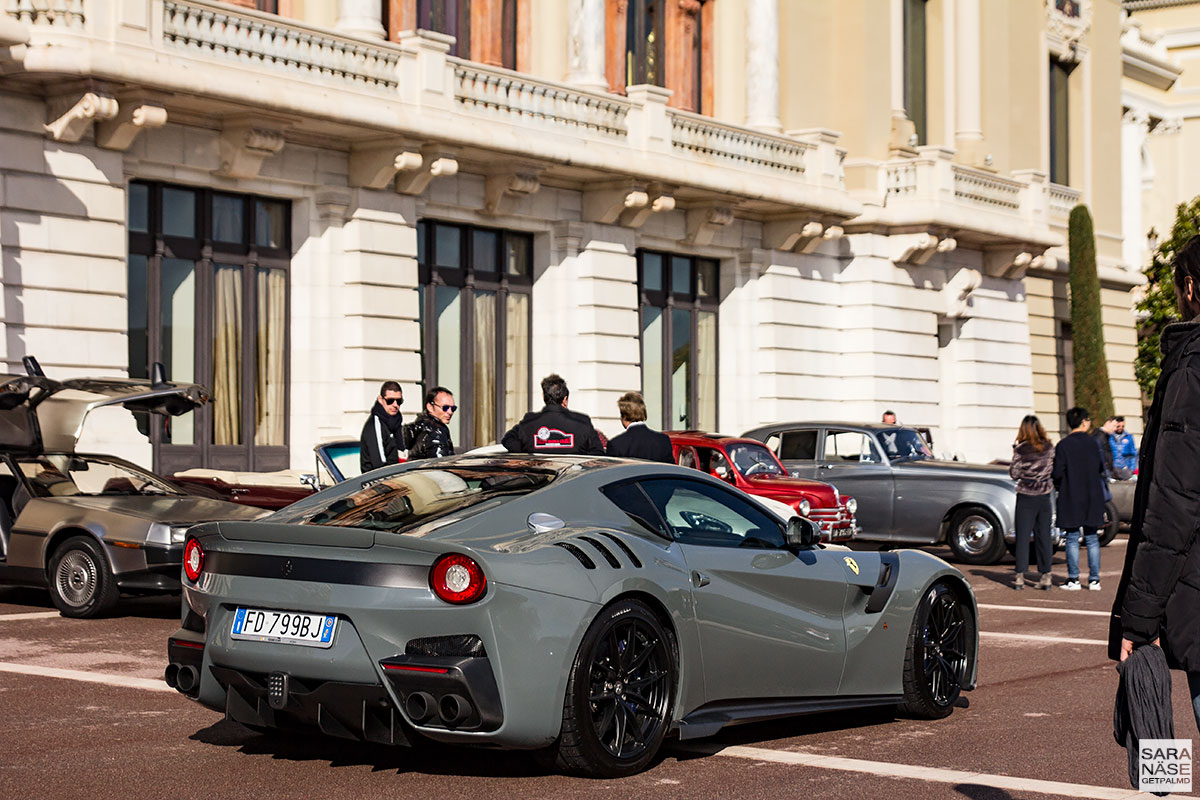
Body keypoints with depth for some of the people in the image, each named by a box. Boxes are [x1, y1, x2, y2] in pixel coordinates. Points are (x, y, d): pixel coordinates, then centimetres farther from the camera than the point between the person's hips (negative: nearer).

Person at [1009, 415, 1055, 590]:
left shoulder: (1020, 449, -9)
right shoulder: (1049, 448, -1)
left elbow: (1014, 474, -6)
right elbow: (1054, 471, 5)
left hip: (1026, 496, -3)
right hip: (1044, 496, 3)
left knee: (1023, 536, 3)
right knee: (1044, 536, 9)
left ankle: (1020, 577, 0)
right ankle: (1045, 576, 10)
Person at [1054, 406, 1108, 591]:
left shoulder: (1063, 445, -9)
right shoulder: (1092, 443, -1)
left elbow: (1057, 473, -11)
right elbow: (1101, 468, 6)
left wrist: (1059, 486, 9)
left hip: (1070, 499, -2)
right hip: (1092, 498, 2)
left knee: (1072, 539, 3)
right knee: (1092, 539, 8)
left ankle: (1073, 579, 0)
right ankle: (1094, 579, 8)